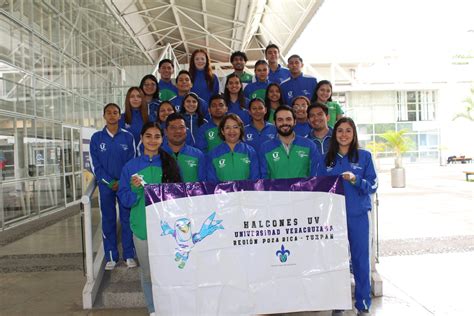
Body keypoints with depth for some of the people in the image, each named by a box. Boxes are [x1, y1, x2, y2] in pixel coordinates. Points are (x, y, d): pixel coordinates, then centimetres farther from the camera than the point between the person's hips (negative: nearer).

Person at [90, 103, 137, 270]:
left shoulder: (128, 136, 1)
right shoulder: (96, 138, 2)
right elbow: (95, 164, 0)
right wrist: (110, 182, -9)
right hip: (106, 185, 1)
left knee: (127, 219, 3)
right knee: (108, 220, 6)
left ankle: (129, 255, 13)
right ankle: (111, 257, 14)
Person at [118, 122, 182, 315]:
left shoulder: (170, 164, 2)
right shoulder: (131, 166, 1)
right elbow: (125, 201, 1)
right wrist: (135, 188, -17)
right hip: (142, 226, 0)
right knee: (147, 272, 10)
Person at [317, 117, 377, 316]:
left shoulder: (364, 156, 3)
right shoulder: (326, 159, 7)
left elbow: (372, 186, -2)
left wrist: (355, 180, -18)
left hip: (358, 215, -1)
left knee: (360, 258, 3)